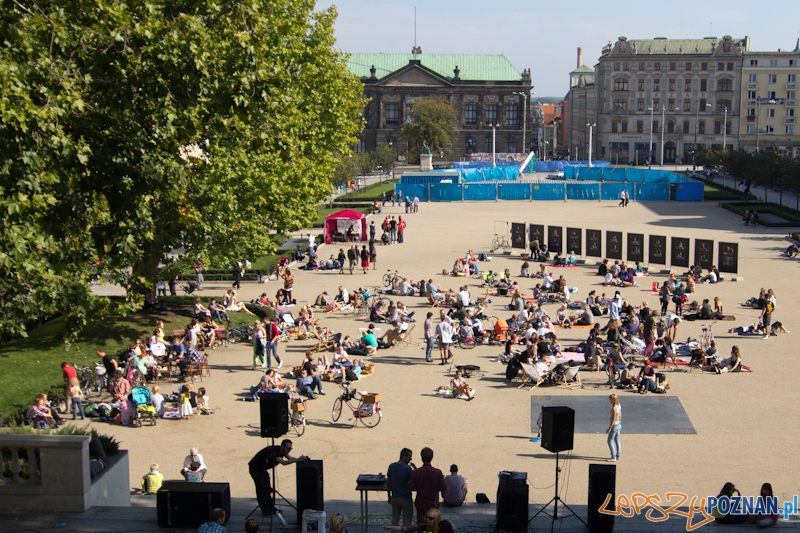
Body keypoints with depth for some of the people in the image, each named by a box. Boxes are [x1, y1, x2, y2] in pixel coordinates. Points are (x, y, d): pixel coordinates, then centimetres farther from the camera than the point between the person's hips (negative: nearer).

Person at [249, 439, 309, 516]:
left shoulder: (282, 451, -6)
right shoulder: (273, 451, -34)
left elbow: (290, 458, -13)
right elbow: (283, 462, -44)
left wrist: (302, 459, -30)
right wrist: (297, 460, -49)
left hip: (263, 469, 9)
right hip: (255, 468, -9)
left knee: (267, 489, 9)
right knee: (261, 489, -8)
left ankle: (270, 508, 13)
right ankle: (265, 510, -1)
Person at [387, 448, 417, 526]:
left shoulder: (391, 466, 0)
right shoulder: (408, 469, -18)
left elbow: (388, 483, 7)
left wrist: (389, 496, 16)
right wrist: (415, 469, -8)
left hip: (394, 498, 5)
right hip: (406, 499, -5)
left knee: (394, 520, 13)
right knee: (407, 521, 5)